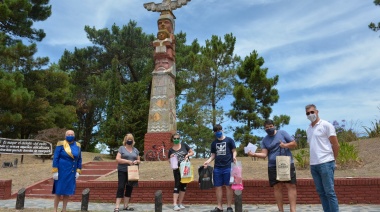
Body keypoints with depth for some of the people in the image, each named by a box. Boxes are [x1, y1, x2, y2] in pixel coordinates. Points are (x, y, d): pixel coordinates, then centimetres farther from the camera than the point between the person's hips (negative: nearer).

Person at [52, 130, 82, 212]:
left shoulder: (77, 146, 4)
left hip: (71, 173, 4)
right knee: (58, 191, 3)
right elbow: (55, 158, -9)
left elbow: (79, 159, 9)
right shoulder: (61, 145, -8)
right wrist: (55, 171, -13)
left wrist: (78, 171, 3)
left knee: (67, 192, 9)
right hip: (61, 171, -4)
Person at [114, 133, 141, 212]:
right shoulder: (121, 148, -1)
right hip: (122, 171, -5)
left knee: (129, 188, 8)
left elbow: (138, 160, 16)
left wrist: (136, 161, -8)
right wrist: (128, 161, -19)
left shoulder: (135, 150, 13)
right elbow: (117, 159, -11)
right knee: (121, 188, -8)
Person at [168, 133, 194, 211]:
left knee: (183, 186, 8)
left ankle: (180, 203, 19)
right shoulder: (171, 150, -3)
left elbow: (192, 152, 2)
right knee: (177, 185, -8)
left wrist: (187, 155, -16)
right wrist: (171, 158, -16)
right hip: (177, 170, -2)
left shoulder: (184, 145, -2)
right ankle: (175, 204, -8)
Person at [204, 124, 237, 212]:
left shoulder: (229, 140, 2)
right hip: (217, 168, 4)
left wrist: (234, 157, -19)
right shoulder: (214, 143, 14)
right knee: (218, 187, 6)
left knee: (228, 186, 0)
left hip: (228, 167, -4)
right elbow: (213, 155, 15)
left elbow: (234, 151, 2)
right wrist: (208, 161, -3)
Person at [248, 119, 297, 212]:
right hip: (273, 166, 2)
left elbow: (294, 144, 3)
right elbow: (264, 154, -1)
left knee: (291, 186, -6)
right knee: (277, 187, 3)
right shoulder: (264, 140, 8)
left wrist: (285, 145, -16)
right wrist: (254, 154, -19)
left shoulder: (282, 133, 3)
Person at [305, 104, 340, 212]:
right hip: (313, 165, 6)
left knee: (329, 192, -3)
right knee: (321, 192, 11)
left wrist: (332, 160, 3)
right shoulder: (308, 129, 14)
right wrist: (313, 160, 10)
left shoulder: (326, 125, -4)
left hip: (325, 163, -6)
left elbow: (336, 145, -3)